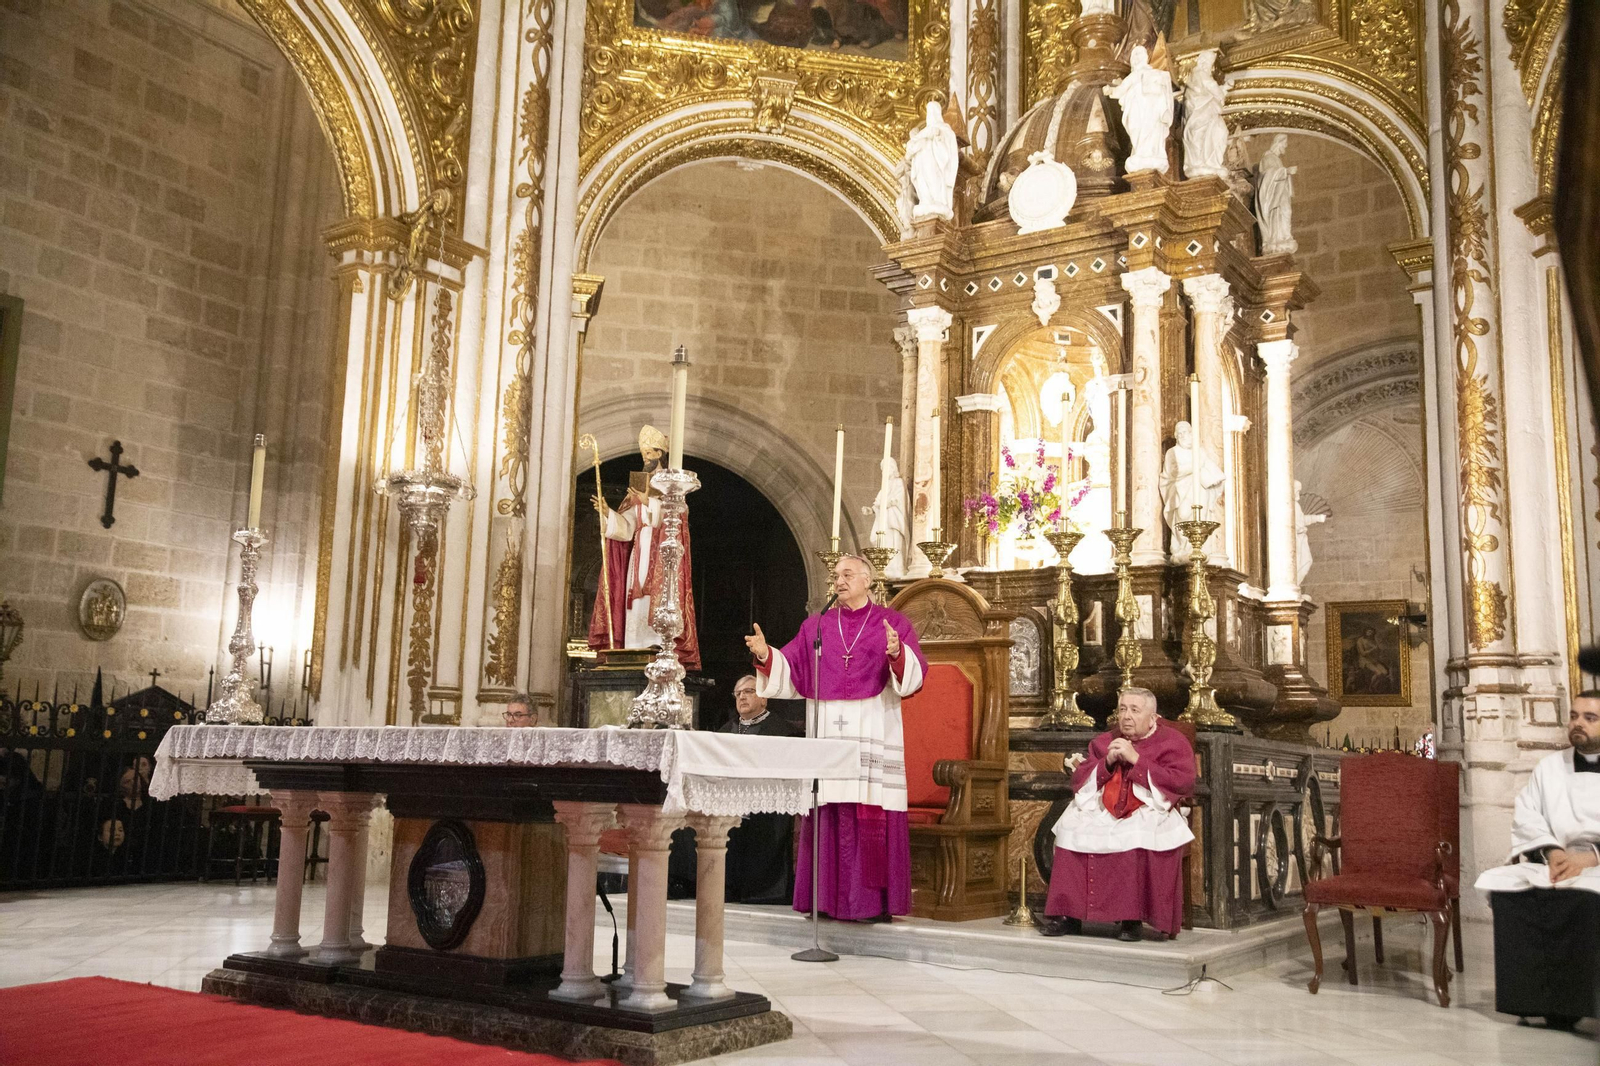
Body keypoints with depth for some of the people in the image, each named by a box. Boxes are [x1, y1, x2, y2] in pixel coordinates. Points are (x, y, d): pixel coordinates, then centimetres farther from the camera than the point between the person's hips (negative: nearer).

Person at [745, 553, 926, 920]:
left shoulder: (893, 623, 6)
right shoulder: (816, 626, 15)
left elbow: (914, 674, -7)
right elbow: (790, 671, 10)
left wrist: (897, 653, -27)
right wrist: (766, 655, -8)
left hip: (874, 734, -3)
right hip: (827, 729, 3)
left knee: (873, 816, -5)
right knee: (827, 813, 1)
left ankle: (874, 900, 0)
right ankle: (826, 897, 7)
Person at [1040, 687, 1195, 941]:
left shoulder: (1173, 741, 3)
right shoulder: (1104, 741, 15)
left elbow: (1182, 782, -12)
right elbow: (1079, 782, 11)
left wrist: (1136, 759, -14)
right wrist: (1107, 762, -7)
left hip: (1151, 811, -4)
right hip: (1106, 811, 4)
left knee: (1140, 834, -37)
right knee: (1071, 825, -23)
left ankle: (1132, 919, -28)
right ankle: (1069, 915, -20)